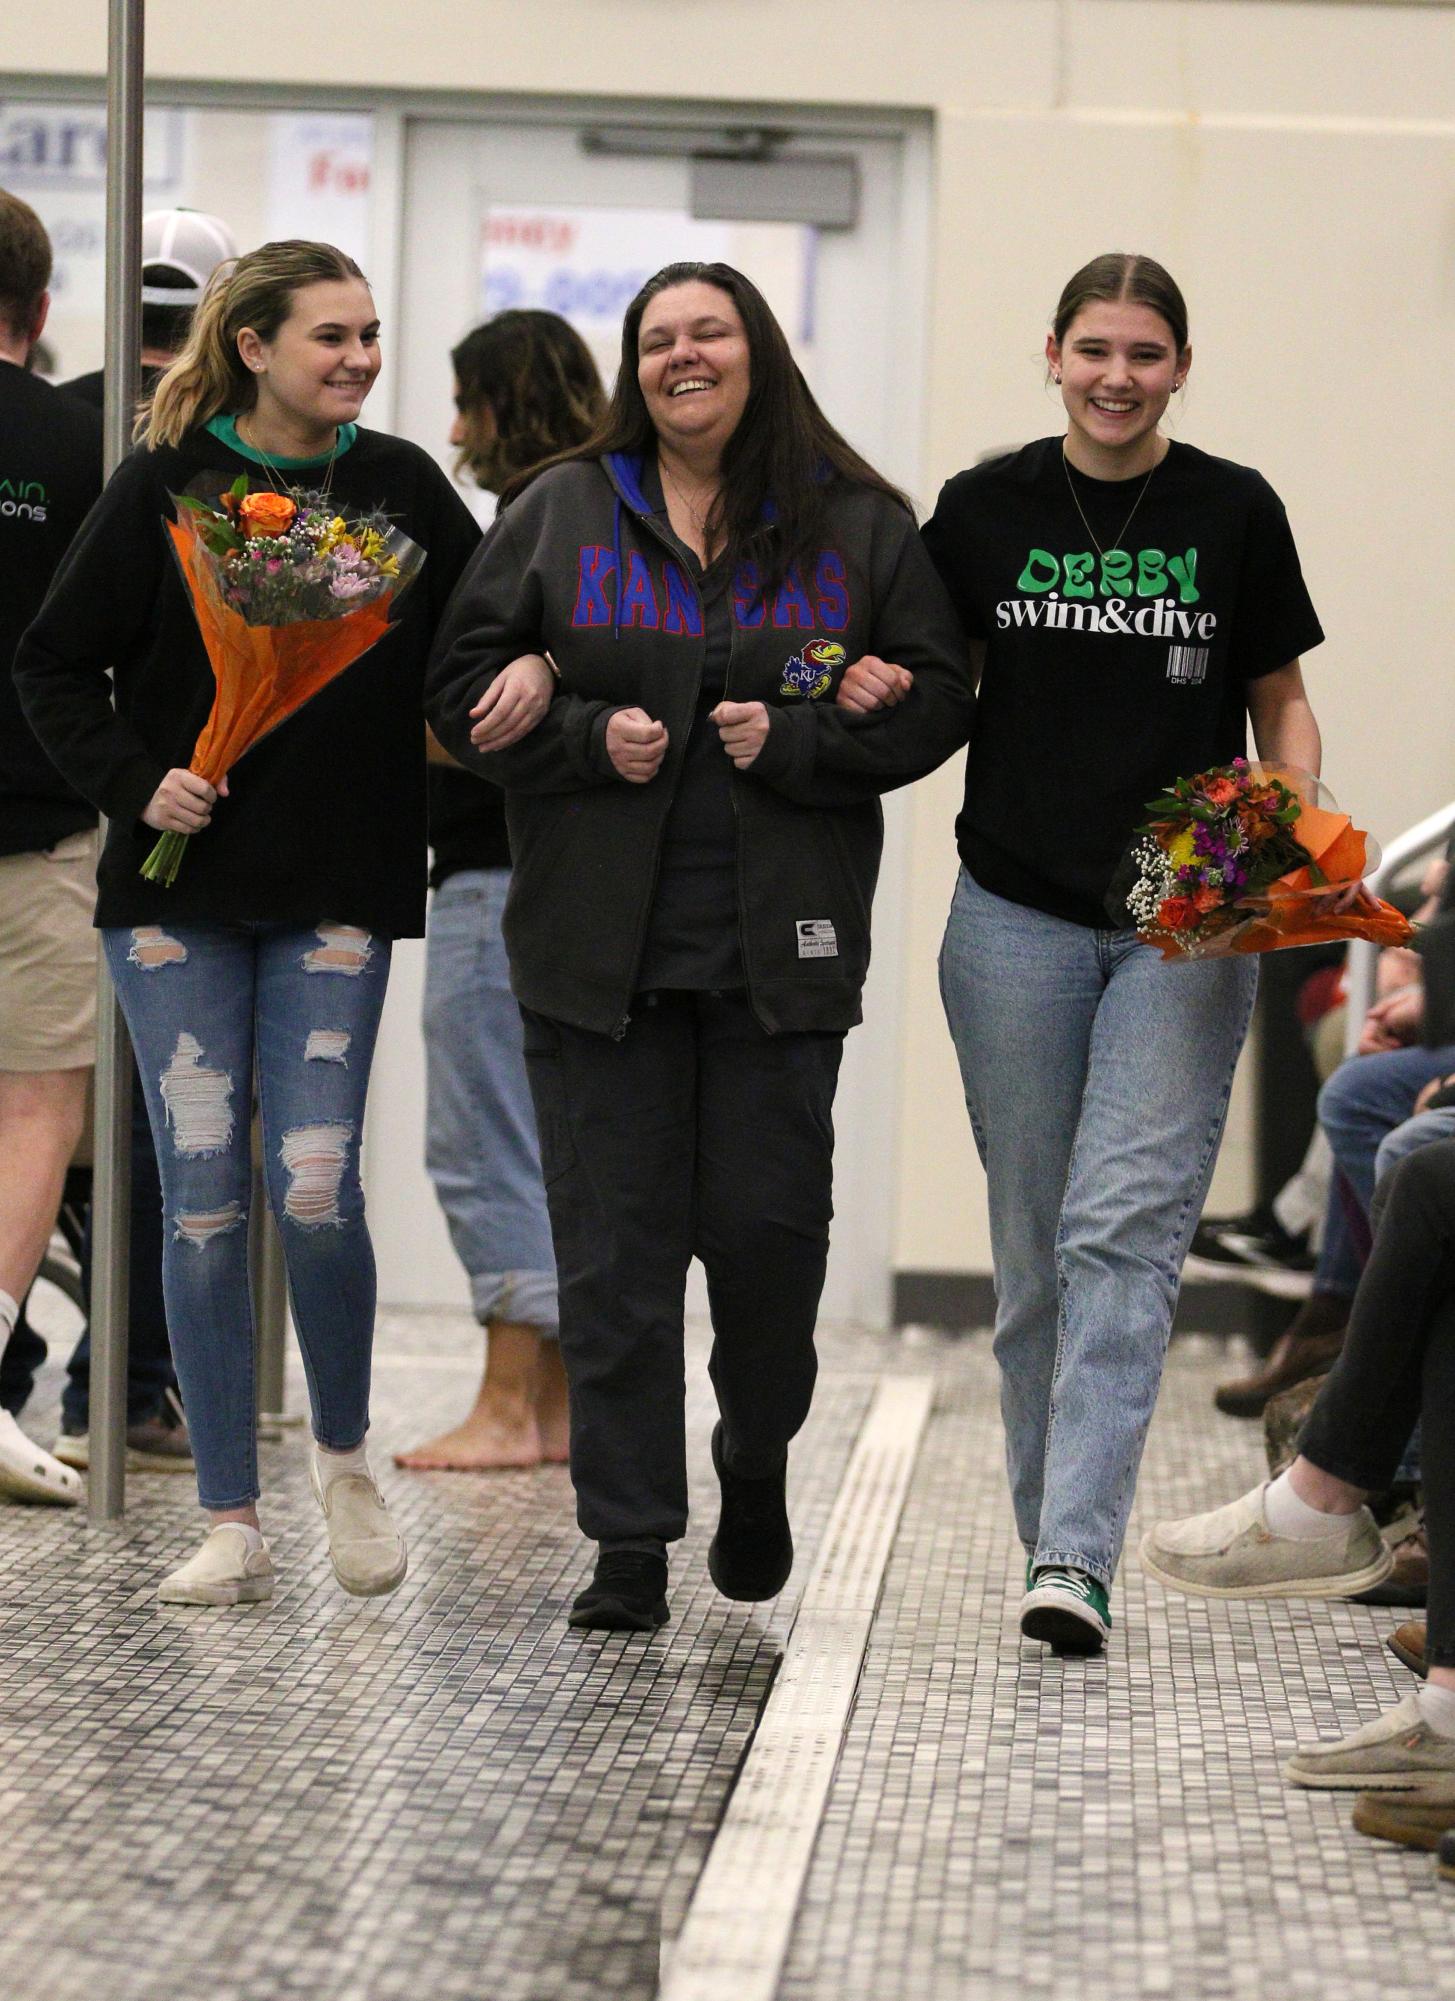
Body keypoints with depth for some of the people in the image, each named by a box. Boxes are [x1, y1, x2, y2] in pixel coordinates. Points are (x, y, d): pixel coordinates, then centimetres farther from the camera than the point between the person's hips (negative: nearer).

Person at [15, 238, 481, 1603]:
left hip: (337, 894, 1)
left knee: (315, 1186, -11)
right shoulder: (166, 486, 0)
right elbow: (54, 667, 3)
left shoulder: (402, 489, 5)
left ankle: (344, 1453, 15)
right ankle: (230, 1522, 8)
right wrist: (134, 781, -11)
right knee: (203, 1201, -1)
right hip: (180, 892, 0)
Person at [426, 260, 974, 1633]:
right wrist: (587, 736, -10)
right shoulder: (555, 513, 8)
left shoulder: (858, 526, 7)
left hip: (782, 944, 0)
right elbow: (463, 684, 6)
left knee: (769, 1226, -2)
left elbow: (934, 698, 4)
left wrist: (797, 740, -10)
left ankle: (756, 1464, 27)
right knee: (613, 1247, 0)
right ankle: (629, 1544, 6)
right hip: (595, 940, 0)